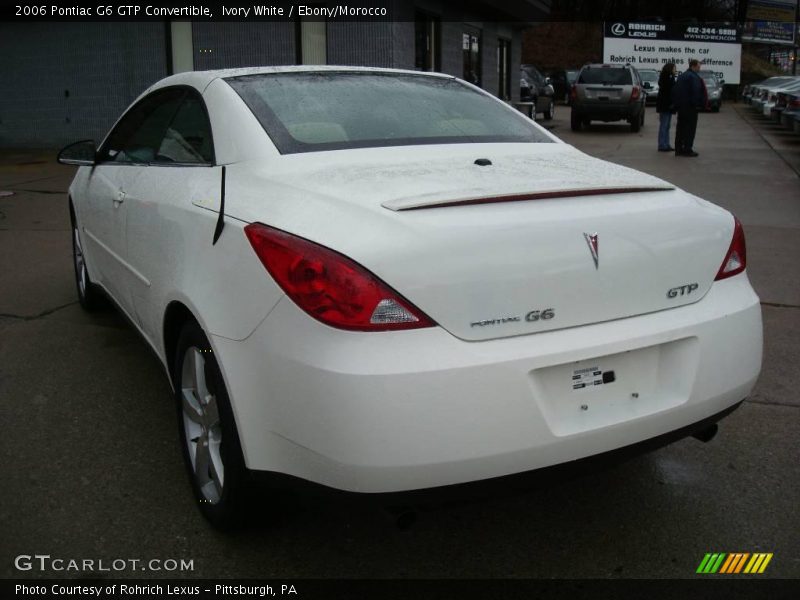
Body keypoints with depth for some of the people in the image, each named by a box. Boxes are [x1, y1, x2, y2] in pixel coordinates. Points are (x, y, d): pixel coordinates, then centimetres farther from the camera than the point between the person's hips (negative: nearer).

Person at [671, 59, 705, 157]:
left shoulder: (681, 76, 15)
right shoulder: (694, 77, -13)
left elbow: (674, 90, 17)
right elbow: (696, 92, -19)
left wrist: (675, 103, 17)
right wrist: (697, 104, -13)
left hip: (680, 106, 8)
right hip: (690, 107, -8)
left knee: (680, 127, 11)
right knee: (690, 128, -4)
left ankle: (678, 149, 13)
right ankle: (687, 149, -5)